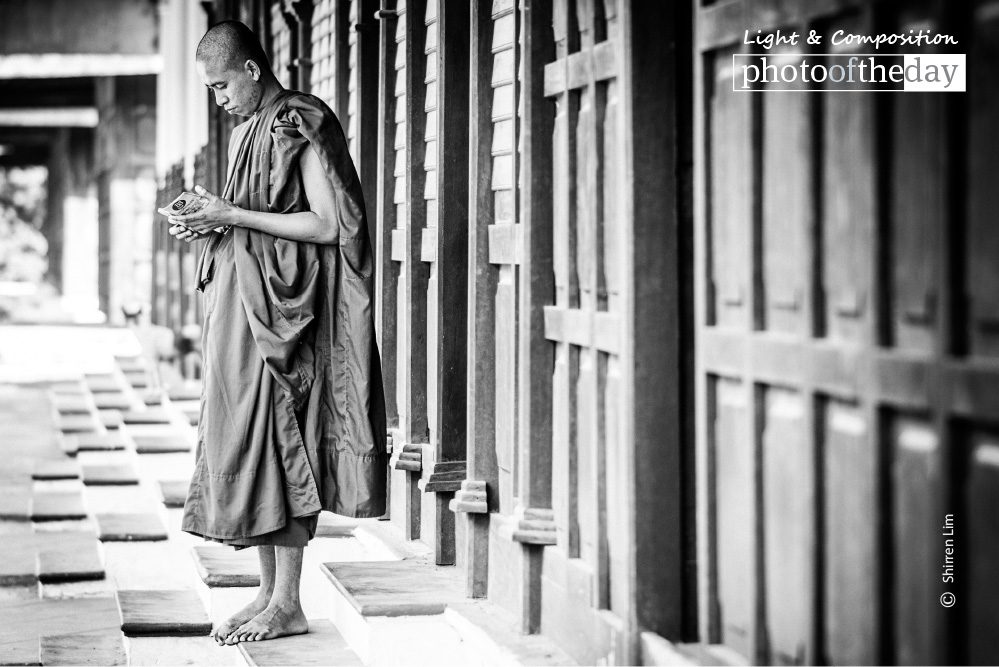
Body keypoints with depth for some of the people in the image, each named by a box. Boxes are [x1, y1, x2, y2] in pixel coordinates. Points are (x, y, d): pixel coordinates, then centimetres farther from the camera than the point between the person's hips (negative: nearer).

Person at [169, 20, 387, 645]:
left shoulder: (304, 124, -10)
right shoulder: (249, 131, 16)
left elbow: (327, 224, -17)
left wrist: (234, 217, -17)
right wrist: (208, 223, 1)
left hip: (283, 307, -9)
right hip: (242, 303, 9)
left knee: (278, 441, -8)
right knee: (247, 443, 7)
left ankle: (288, 604, -3)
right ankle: (270, 591, 13)